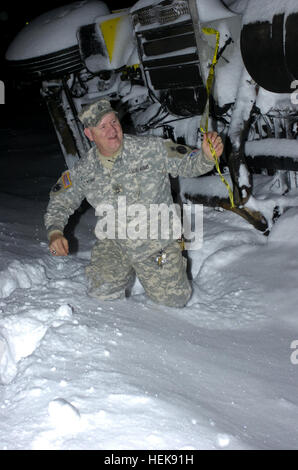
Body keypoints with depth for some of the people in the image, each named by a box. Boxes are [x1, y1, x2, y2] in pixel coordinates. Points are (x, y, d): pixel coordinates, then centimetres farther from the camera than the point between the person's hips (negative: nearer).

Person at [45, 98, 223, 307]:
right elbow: (60, 201, 5)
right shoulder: (84, 171, -7)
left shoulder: (152, 149, -17)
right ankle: (128, 271, 23)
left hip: (155, 241, -2)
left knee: (175, 300, 4)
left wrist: (207, 156, -34)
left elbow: (188, 162, -11)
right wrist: (55, 232, -12)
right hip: (113, 241, 2)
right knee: (102, 293, -10)